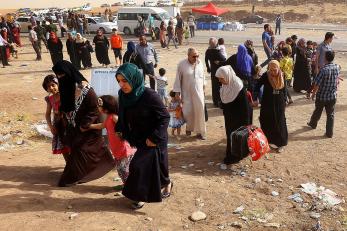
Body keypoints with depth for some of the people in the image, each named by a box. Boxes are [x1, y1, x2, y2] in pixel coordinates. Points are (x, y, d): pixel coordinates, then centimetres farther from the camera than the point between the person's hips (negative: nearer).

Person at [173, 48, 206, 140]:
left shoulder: (200, 63, -1)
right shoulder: (182, 64, -10)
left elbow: (203, 76, 11)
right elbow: (178, 79, -6)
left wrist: (203, 87, 16)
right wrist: (177, 92, -7)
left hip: (199, 93, 2)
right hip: (186, 93, -2)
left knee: (200, 112, -1)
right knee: (188, 112, 1)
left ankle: (200, 132, 11)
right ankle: (189, 127, 30)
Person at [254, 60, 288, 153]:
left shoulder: (282, 76, -3)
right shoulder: (265, 76, -12)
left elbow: (284, 91, 7)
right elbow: (257, 87, -7)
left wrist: (284, 103, 8)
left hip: (279, 104, 2)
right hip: (267, 104, -1)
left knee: (279, 123, 6)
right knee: (267, 123, 9)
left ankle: (280, 144, 19)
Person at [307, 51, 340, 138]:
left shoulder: (323, 69, -23)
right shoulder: (337, 67, -5)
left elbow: (316, 84, -19)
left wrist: (314, 93, -5)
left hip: (321, 96, -3)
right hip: (333, 96, 3)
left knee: (317, 112, 20)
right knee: (330, 115, 11)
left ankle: (313, 124, 43)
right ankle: (329, 133, 14)